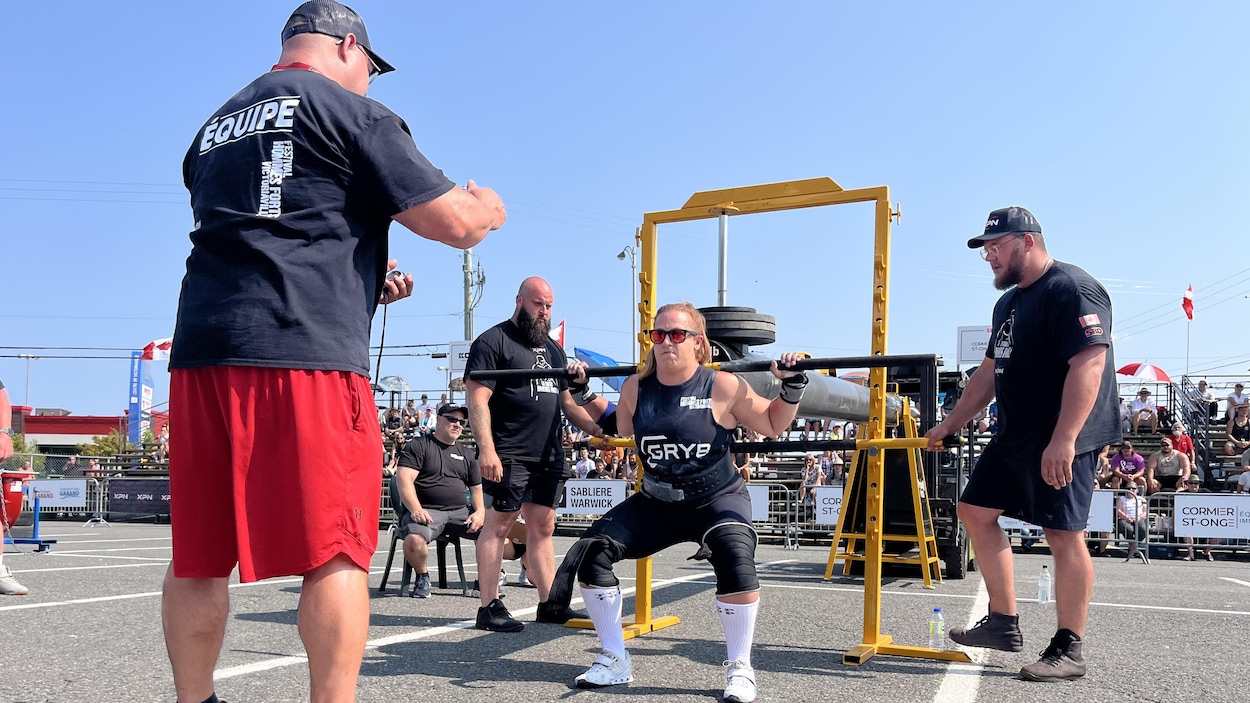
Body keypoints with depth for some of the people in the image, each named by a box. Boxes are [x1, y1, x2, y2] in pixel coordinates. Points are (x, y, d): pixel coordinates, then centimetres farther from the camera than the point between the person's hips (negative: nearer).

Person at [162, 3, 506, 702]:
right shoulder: (354, 113, 3)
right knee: (335, 553, -2)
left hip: (202, 348, 7)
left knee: (199, 557, 12)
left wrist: (362, 279, 33)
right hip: (306, 355, -7)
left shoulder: (215, 128, 25)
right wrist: (489, 209, 20)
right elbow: (454, 223, -2)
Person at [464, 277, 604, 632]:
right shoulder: (492, 342, -4)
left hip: (548, 455, 7)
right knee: (498, 524, -3)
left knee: (543, 527, 10)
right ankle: (489, 607, 3)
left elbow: (567, 400, 24)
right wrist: (486, 449, -22)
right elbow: (477, 398, -12)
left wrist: (600, 430, 12)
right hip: (508, 456, -7)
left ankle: (549, 604, 16)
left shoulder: (552, 348, 20)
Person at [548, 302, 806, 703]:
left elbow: (774, 426, -2)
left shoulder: (723, 387, -14)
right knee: (592, 549, -12)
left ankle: (740, 668, -13)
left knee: (735, 557, -35)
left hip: (716, 499, -4)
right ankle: (614, 661, 3)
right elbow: (615, 430, 16)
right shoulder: (635, 389, -3)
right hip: (657, 502, 4)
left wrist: (792, 387, -16)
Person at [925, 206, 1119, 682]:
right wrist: (952, 423, 23)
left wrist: (1064, 439, -31)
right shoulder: (1009, 302, 17)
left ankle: (1068, 651, 5)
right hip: (1015, 437, 10)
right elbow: (990, 371, 24)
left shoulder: (1072, 290, -13)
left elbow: (1089, 363, -24)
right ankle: (1003, 624, 17)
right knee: (976, 512, 10)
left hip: (1062, 442, -10)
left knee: (1063, 535, -6)